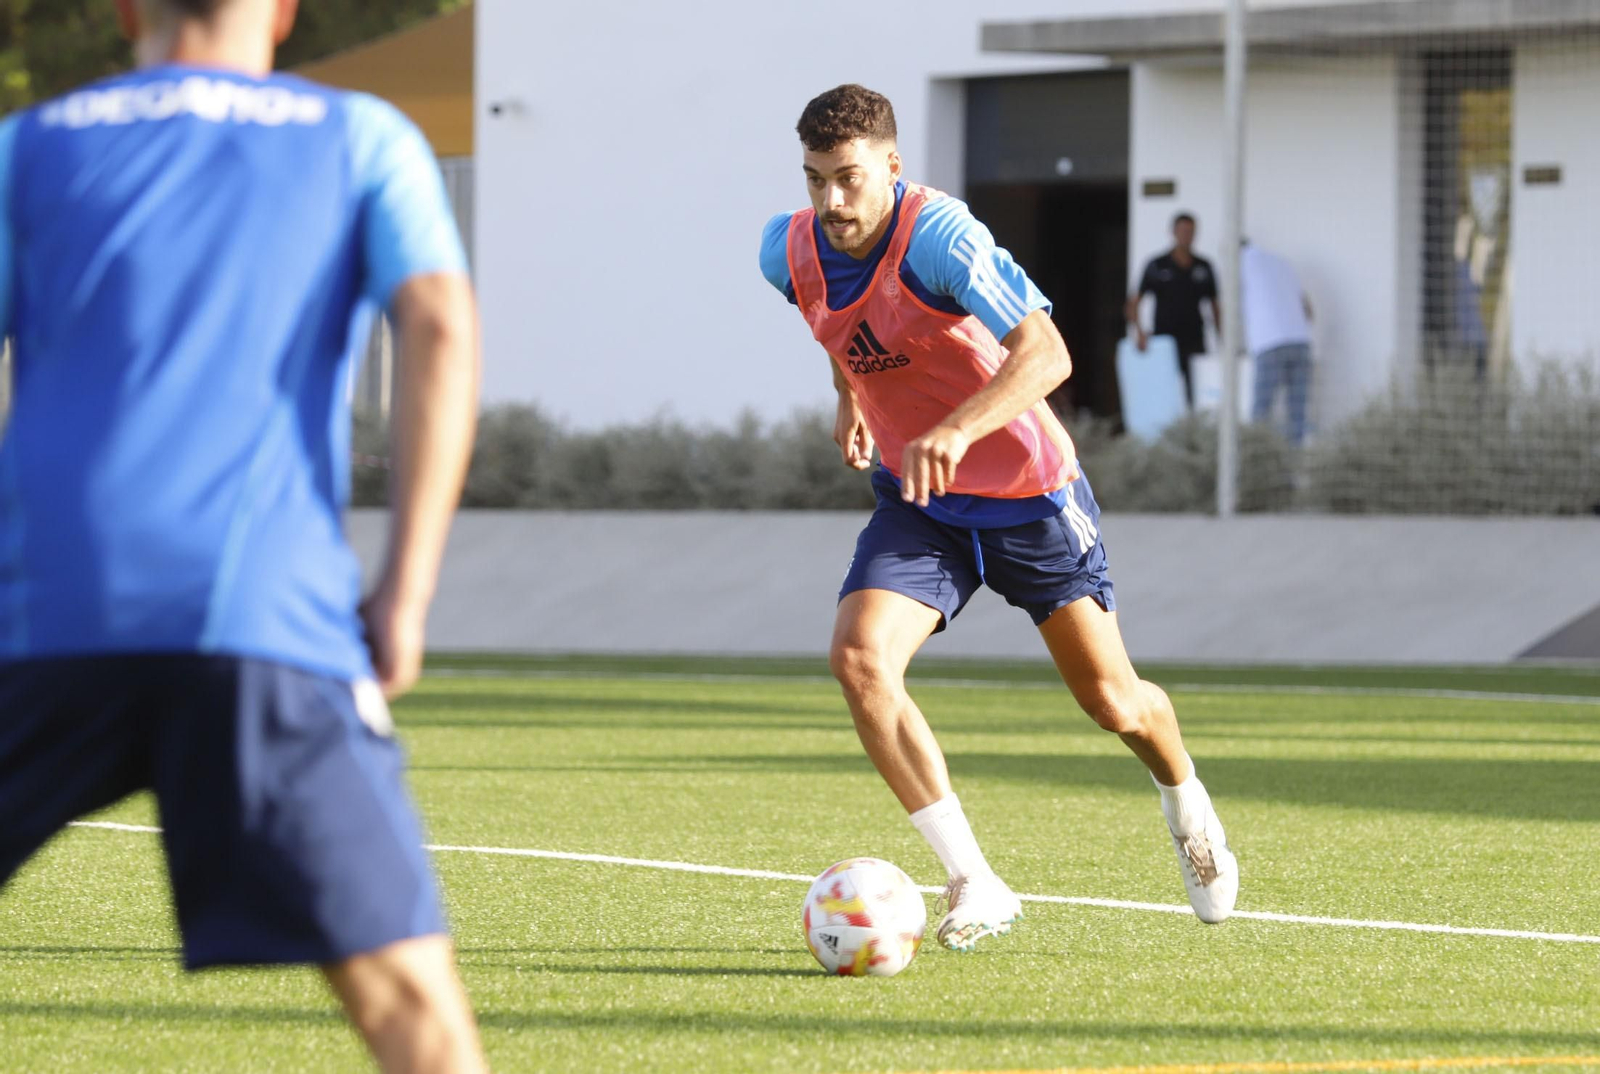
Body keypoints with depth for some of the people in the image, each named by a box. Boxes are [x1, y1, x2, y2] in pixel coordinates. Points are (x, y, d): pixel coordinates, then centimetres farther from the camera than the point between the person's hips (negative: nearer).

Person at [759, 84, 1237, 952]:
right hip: (917, 502, 4)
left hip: (1028, 494, -4)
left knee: (1112, 702, 5)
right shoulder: (789, 252, -9)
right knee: (858, 658, -22)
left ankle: (1187, 806, 42)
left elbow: (1045, 353, -39)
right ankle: (974, 884, -18)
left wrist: (957, 431, -52)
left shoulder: (936, 236, -28)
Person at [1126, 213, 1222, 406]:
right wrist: (1138, 330, -14)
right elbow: (1133, 303, 2)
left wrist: (1221, 341, 9)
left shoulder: (1204, 268, 11)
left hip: (1195, 345, 2)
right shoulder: (1157, 266, 4)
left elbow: (1215, 307, 17)